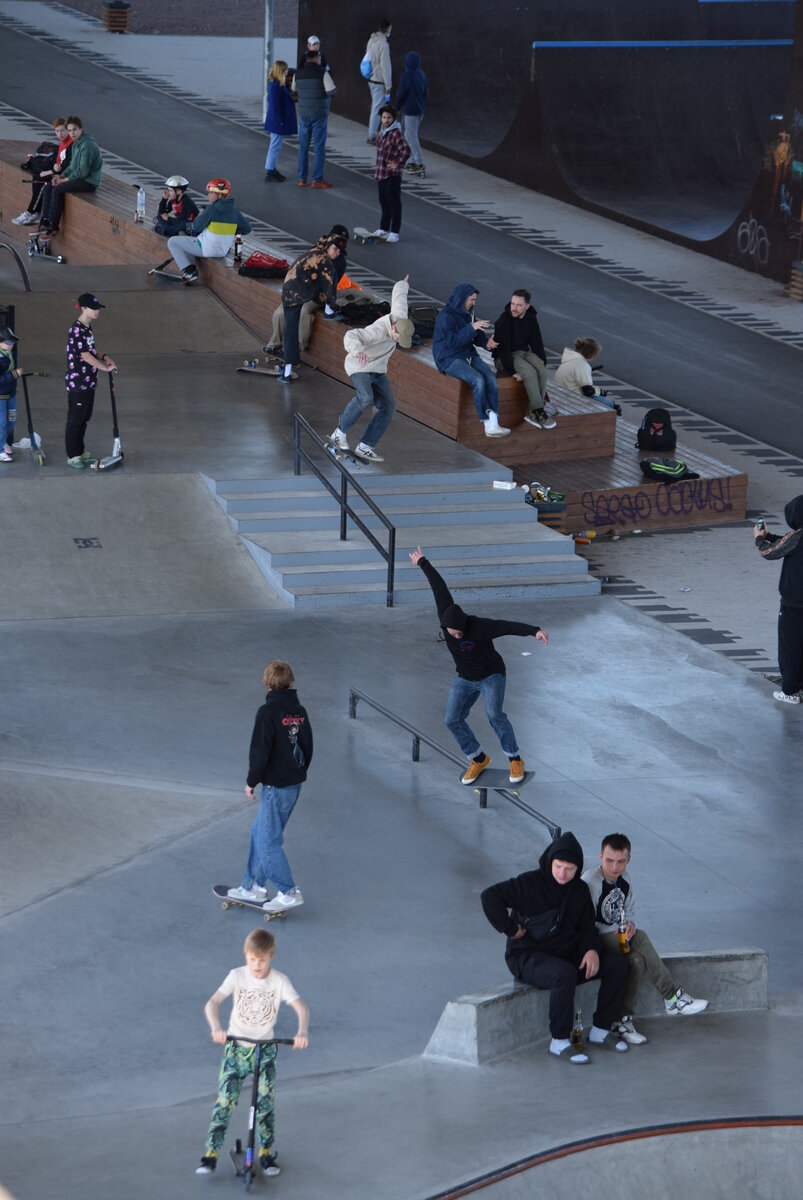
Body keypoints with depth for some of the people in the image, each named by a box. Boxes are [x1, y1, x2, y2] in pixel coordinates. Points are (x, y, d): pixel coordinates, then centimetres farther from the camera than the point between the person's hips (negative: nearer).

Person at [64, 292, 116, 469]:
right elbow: (85, 356, -23)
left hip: (89, 382, 9)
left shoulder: (88, 328, 9)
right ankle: (72, 456, 11)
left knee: (84, 419, 17)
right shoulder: (76, 330, -21)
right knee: (75, 420, 2)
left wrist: (103, 357, 3)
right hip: (77, 383, -9)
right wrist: (106, 368, -16)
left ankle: (80, 452, 29)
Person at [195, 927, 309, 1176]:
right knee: (224, 1102, -8)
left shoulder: (279, 981, -8)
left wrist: (302, 1031, -39)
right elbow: (212, 1003, -19)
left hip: (265, 1050, 0)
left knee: (265, 1102, -5)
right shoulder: (237, 976, -9)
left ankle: (267, 1154, 11)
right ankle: (210, 1155, -3)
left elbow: (300, 1007, -18)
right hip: (236, 1047, 0)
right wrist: (216, 1027, -39)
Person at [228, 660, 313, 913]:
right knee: (260, 832, 19)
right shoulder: (300, 711, 6)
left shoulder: (268, 712, -18)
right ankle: (254, 886, 26)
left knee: (269, 840, 0)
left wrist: (251, 781, -7)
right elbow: (307, 747, 13)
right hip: (295, 783, 9)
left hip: (276, 785, -9)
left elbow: (260, 750, -19)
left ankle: (289, 893, 0)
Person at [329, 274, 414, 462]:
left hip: (378, 370, 8)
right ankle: (340, 433, -14)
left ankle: (365, 447, -1)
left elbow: (399, 294, 9)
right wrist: (357, 351, -70)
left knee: (387, 407, -4)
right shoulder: (378, 331, -34)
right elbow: (351, 336, -47)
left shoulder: (401, 317, -12)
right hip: (360, 367, -8)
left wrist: (404, 284, 33)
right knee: (365, 398, -33)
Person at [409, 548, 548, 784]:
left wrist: (535, 630, -59)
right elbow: (440, 588, -5)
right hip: (466, 679, 6)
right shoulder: (446, 616, -19)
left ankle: (515, 759, -12)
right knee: (452, 720, -7)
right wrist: (423, 562, 7)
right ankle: (478, 759, 12)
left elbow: (510, 626, -43)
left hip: (491, 676, -6)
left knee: (494, 714, -29)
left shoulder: (479, 627, -32)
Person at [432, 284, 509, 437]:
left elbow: (475, 336, 19)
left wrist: (486, 342, -3)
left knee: (491, 378, -19)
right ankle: (487, 423, -21)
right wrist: (472, 327, -29)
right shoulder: (446, 316, -13)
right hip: (450, 359, -7)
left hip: (469, 355, 7)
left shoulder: (467, 313, 10)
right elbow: (452, 340, -24)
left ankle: (493, 424, -25)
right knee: (478, 380, -30)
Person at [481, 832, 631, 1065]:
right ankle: (559, 1042, -25)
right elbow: (490, 896, -20)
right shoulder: (529, 884, -13)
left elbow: (587, 927, 11)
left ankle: (601, 1030, 2)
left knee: (617, 964, -7)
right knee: (565, 974, -38)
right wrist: (510, 928, -19)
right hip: (528, 958, -7)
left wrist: (592, 950, -10)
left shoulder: (580, 890, 6)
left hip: (568, 953, 7)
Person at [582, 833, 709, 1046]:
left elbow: (629, 909, 20)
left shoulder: (624, 879, 7)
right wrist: (618, 931, -22)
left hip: (618, 935, 7)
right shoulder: (590, 881, -17)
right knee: (640, 939, -31)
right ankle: (672, 997, -24)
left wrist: (629, 924, -6)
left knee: (637, 961, -29)